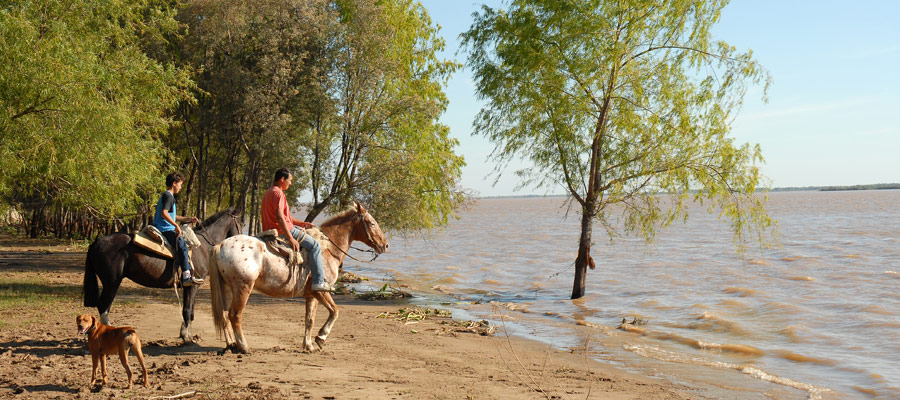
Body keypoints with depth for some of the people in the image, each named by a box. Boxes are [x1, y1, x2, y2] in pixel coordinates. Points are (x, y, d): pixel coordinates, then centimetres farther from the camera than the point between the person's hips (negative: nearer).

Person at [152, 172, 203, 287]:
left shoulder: (167, 195, 23)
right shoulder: (168, 196, -9)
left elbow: (172, 216, 30)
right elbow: (164, 213, -24)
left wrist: (188, 219, 24)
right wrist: (176, 225, -23)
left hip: (164, 229, 11)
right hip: (165, 229, -11)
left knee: (182, 245, 22)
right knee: (182, 244, -24)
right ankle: (186, 277, -33)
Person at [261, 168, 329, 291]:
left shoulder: (269, 192, 18)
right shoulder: (278, 193, -16)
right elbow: (279, 218, -27)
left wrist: (302, 223, 18)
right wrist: (291, 239, -25)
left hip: (272, 230, 11)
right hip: (282, 231, -11)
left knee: (301, 230, 33)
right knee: (315, 246, -8)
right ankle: (318, 282, -12)